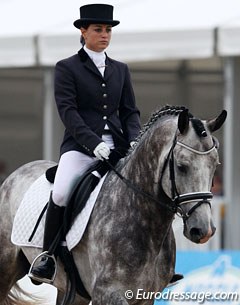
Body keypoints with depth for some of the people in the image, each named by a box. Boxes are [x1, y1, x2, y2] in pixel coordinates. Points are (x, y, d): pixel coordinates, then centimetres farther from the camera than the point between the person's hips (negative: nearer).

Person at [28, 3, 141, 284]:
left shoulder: (120, 70, 20)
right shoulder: (67, 68, 5)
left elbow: (130, 111, 16)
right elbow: (67, 110, -7)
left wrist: (135, 140, -5)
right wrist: (93, 143, -20)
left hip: (116, 147, 5)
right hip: (80, 146, -5)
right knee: (60, 195, -30)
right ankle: (48, 259, -14)